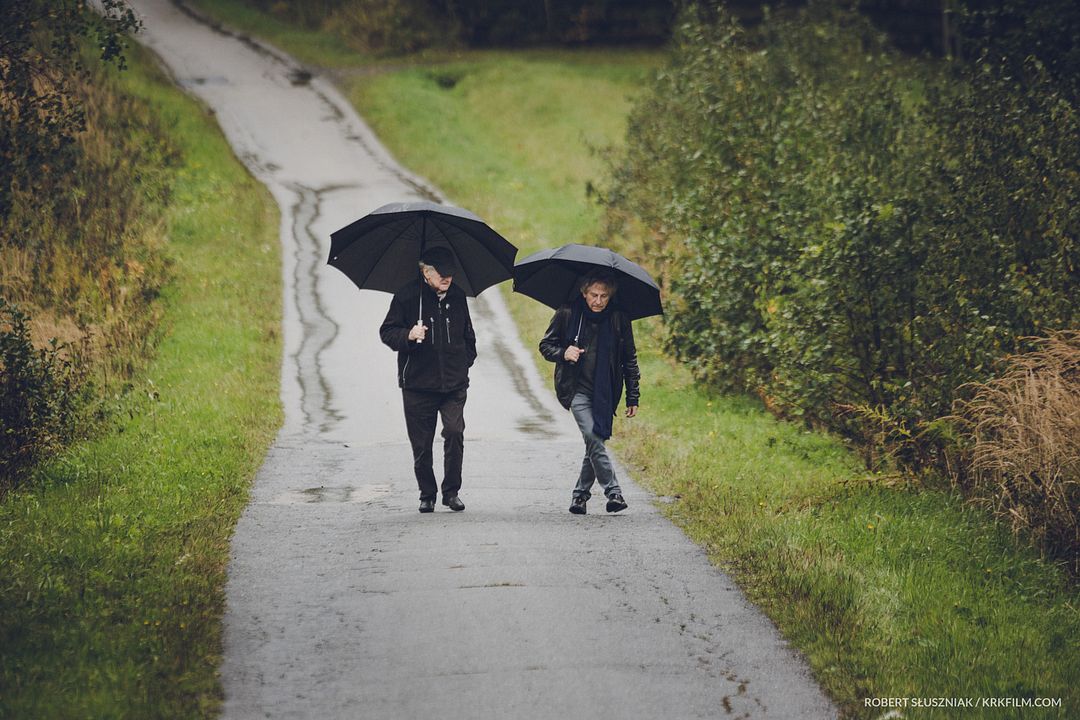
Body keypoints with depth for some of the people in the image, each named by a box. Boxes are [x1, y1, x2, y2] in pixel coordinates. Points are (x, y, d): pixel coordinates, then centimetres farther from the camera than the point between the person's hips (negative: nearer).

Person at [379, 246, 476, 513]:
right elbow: (386, 331, -1)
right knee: (421, 444, 3)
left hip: (454, 384, 2)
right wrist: (408, 335, -20)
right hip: (418, 384, -2)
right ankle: (427, 495, 20)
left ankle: (451, 491, -1)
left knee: (454, 432, -15)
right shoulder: (407, 296, -3)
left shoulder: (457, 296, 9)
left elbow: (468, 335, 24)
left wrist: (465, 362, 13)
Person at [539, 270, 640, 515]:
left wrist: (633, 397, 7)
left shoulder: (619, 319, 0)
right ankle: (613, 492, -16)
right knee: (593, 439, -18)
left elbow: (629, 360, 8)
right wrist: (563, 353, -16)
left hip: (605, 392, 2)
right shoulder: (567, 314, -3)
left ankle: (581, 493, 20)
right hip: (578, 389, -2)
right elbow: (545, 345, 7)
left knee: (595, 443, 3)